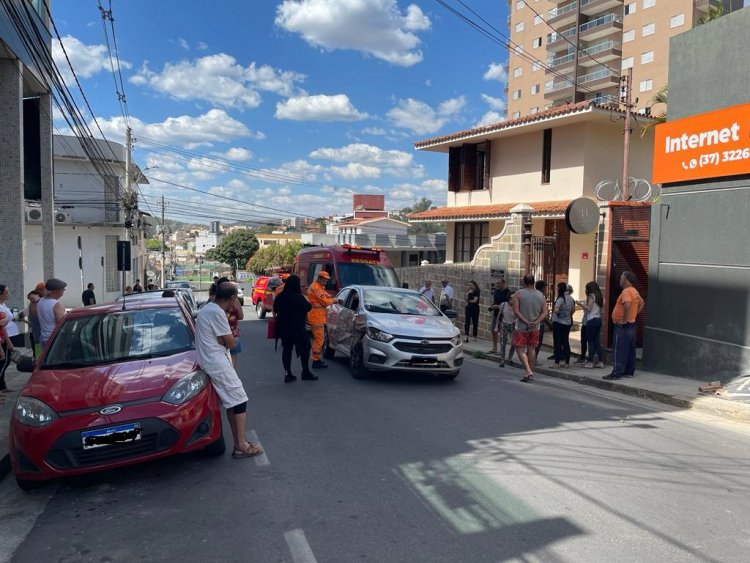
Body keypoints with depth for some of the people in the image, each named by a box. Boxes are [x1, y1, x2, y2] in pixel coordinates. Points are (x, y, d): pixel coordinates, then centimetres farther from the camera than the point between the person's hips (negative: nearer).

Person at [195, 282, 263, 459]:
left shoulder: (208, 308, 12)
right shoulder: (217, 313, -20)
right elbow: (231, 343, -15)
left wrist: (225, 337, -2)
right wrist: (229, 337, 3)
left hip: (213, 361, 10)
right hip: (218, 364, -10)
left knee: (233, 402, 13)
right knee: (239, 401, -4)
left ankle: (238, 443, 16)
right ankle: (241, 446, -1)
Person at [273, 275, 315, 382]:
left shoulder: (280, 297, 3)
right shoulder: (298, 297, -17)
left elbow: (275, 310, 12)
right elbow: (308, 307, -11)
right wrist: (304, 300, 4)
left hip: (283, 328, 6)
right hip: (297, 327, -6)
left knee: (286, 349, 10)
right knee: (305, 347, 8)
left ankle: (287, 374, 9)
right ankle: (306, 372, 13)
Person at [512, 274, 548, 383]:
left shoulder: (519, 294, -9)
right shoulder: (541, 295, 1)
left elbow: (516, 311, -16)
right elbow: (545, 313, -4)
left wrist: (526, 322, -16)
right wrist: (535, 322, -11)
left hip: (521, 327, -4)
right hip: (535, 328, 4)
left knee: (520, 349, 4)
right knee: (532, 349, 13)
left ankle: (528, 371, -12)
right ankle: (530, 374, 18)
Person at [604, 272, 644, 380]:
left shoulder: (626, 291, -17)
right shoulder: (635, 291, 13)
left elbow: (627, 304, -35)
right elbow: (641, 304, 26)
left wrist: (624, 319, -26)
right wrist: (634, 314, 18)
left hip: (623, 326, -10)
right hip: (631, 324, 10)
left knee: (620, 350, -8)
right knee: (630, 350, 13)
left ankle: (617, 373, -8)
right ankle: (629, 371, 21)